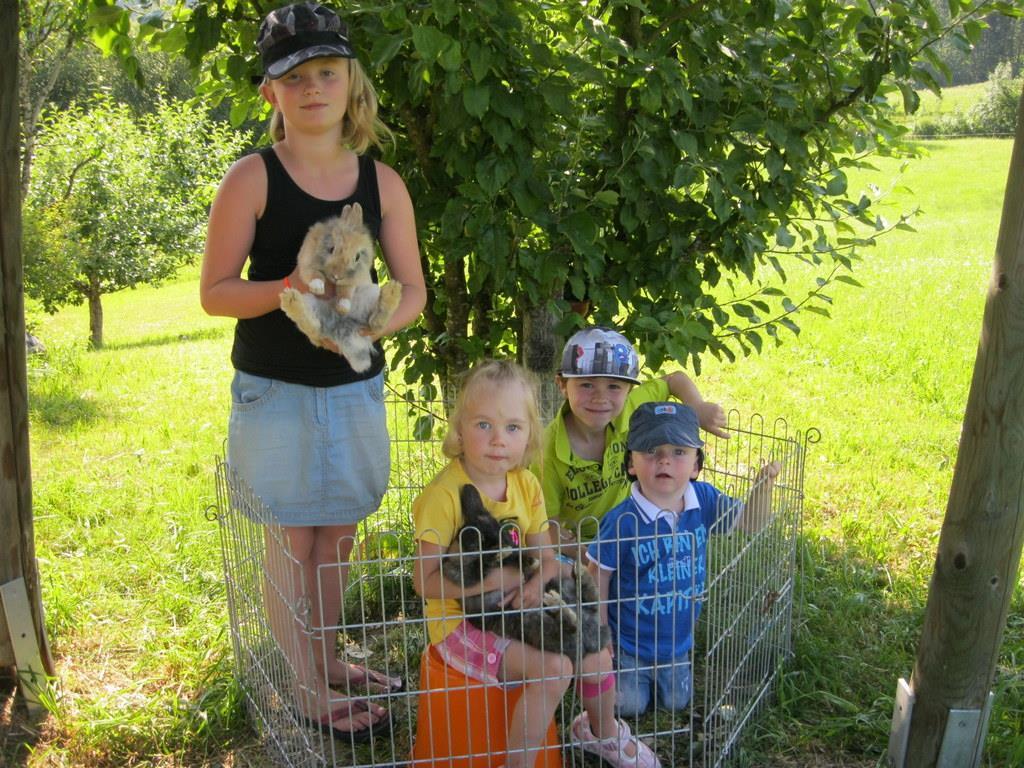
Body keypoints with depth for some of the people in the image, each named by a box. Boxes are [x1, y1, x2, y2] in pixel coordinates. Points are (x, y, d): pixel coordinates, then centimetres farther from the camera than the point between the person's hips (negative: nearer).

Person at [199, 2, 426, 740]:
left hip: (356, 385, 4)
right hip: (275, 391, -3)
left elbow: (413, 290, 4)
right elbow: (213, 291, -9)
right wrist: (293, 288, -26)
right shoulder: (252, 178, -9)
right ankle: (310, 693, 17)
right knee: (291, 543, 4)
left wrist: (372, 322, -18)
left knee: (338, 536, 14)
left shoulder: (382, 181, 1)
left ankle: (330, 659, 33)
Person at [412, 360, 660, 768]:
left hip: (517, 612, 7)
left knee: (596, 657, 4)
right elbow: (425, 580, -23)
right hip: (460, 620, -7)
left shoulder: (526, 485, 0)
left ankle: (601, 730, 37)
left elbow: (547, 558, 2)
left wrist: (537, 582, -22)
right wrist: (499, 581, -29)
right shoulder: (445, 494, -22)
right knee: (553, 668, -24)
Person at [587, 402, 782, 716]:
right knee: (629, 707, 9)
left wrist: (763, 486, -17)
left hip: (678, 639, 4)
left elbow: (751, 522, 1)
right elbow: (599, 579, -16)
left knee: (677, 703, 19)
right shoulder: (622, 521, -28)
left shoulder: (704, 500, -14)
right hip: (630, 641, -4)